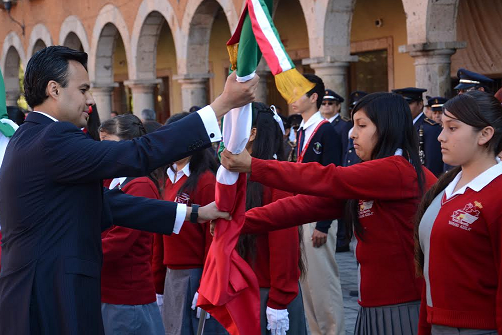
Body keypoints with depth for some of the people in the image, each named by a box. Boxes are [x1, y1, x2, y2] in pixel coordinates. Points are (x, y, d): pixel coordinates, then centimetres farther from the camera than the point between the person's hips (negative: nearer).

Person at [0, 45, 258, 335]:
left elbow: (104, 203, 14)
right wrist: (223, 104, -17)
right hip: (50, 305, -10)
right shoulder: (52, 141, -16)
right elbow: (139, 156, -21)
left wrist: (193, 214, 12)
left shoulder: (31, 140, 15)